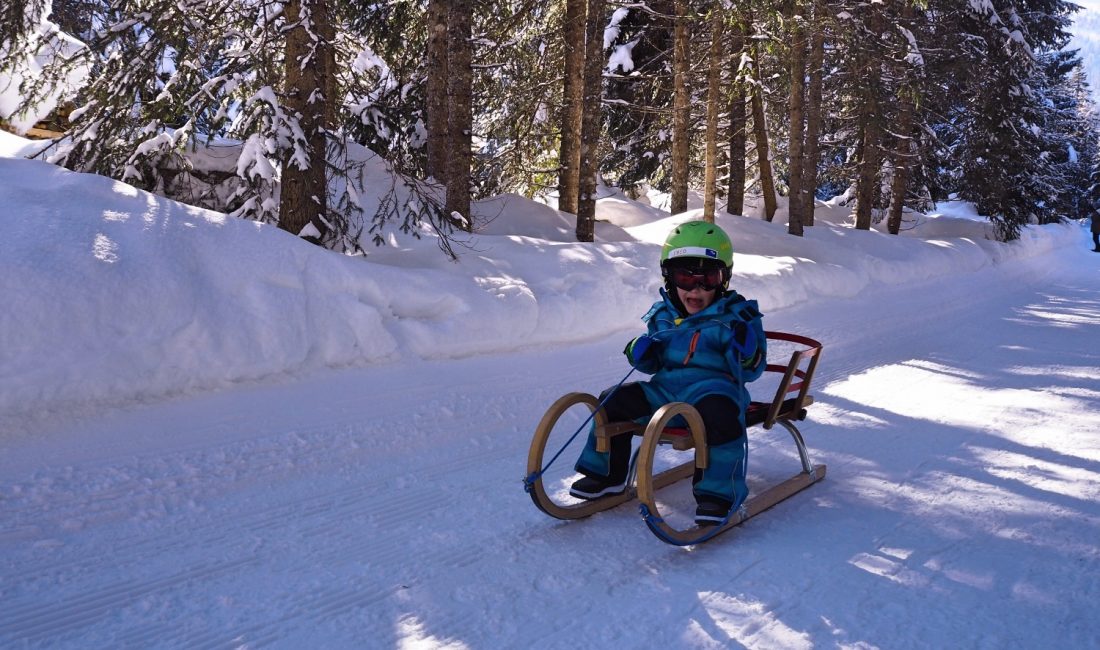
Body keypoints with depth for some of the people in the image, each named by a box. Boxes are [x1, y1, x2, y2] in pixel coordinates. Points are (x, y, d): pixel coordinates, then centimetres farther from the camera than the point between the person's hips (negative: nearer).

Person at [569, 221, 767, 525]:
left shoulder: (735, 315, 2)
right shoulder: (662, 315, 13)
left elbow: (750, 371, 0)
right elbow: (654, 364, 21)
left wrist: (744, 346, -21)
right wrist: (640, 353, -2)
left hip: (715, 386, -5)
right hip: (666, 386, 5)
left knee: (719, 412, -37)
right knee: (615, 401, -5)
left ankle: (718, 492, -24)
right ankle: (606, 473, 13)